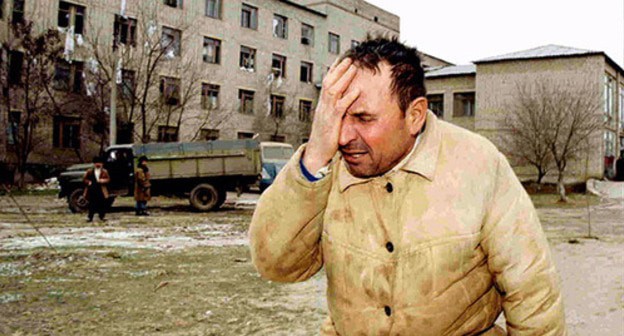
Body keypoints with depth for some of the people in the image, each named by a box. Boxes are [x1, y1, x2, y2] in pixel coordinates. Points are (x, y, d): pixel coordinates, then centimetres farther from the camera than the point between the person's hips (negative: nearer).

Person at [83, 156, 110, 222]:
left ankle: (102, 217, 14)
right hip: (92, 190, -1)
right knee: (92, 204, 1)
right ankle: (90, 217, 9)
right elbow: (84, 179, 9)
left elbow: (108, 179, 6)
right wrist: (88, 182, -10)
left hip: (101, 191, 1)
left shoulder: (104, 171, 8)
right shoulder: (89, 171, 7)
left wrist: (103, 180, -13)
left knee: (102, 204, 1)